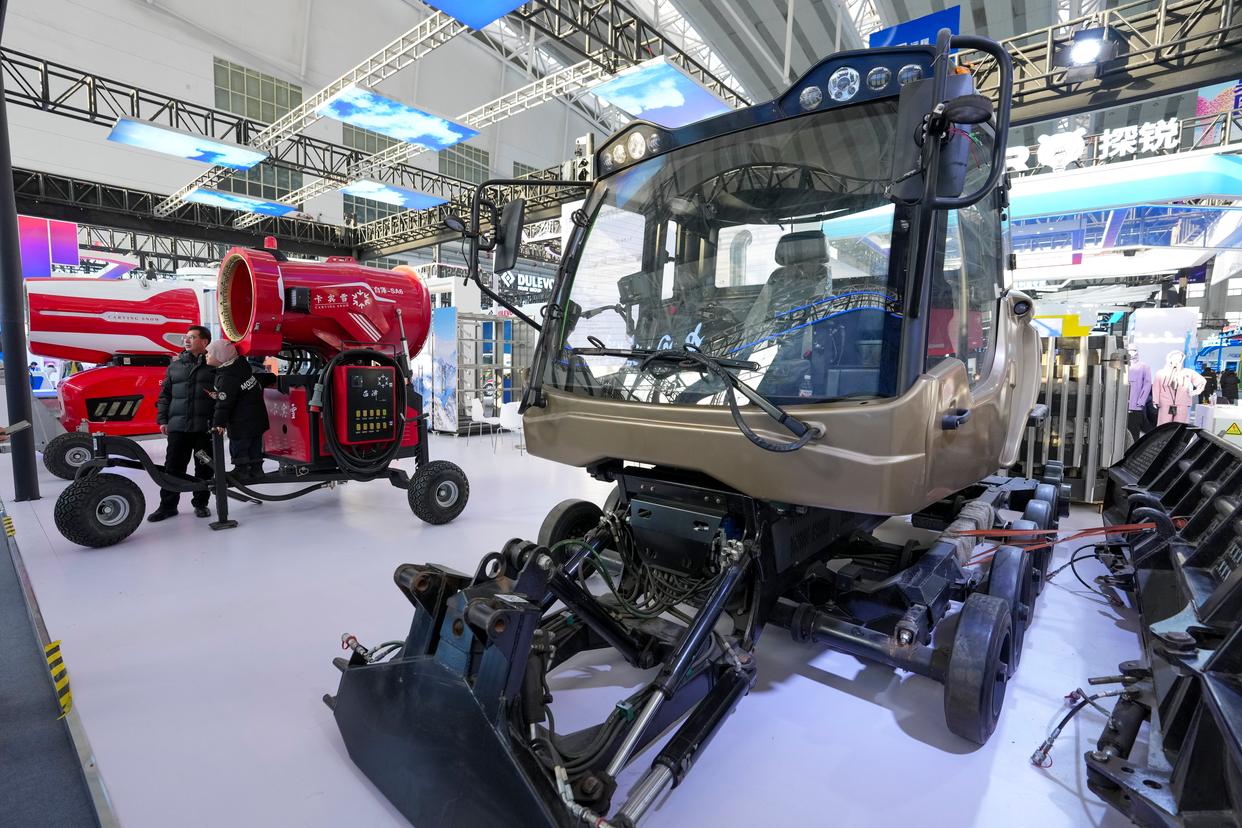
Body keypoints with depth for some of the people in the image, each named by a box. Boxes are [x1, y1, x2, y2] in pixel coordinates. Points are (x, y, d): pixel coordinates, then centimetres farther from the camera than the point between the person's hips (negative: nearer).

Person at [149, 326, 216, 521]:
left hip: (205, 426, -3)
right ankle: (168, 505, 15)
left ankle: (201, 503, 17)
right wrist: (162, 419, 8)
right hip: (177, 425, 3)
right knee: (173, 467, 5)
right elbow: (165, 394, 16)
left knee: (204, 468, 5)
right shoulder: (175, 365, 14)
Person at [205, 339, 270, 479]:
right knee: (254, 447, 15)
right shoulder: (241, 364, 2)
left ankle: (241, 470, 11)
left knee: (238, 447, 3)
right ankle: (256, 469, 23)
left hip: (242, 423, -9)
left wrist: (218, 423, -22)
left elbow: (224, 403, -24)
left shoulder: (227, 377, -22)